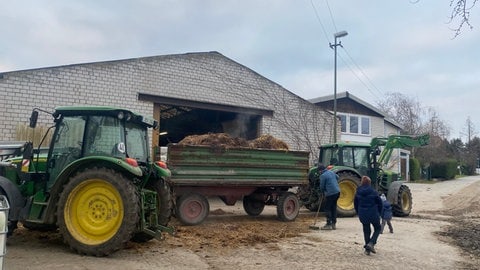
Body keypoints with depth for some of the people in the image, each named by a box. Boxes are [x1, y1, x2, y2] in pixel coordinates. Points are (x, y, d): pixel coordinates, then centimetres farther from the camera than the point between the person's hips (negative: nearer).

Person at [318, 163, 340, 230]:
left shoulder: (323, 176, -13)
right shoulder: (331, 172, 10)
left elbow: (322, 187, -7)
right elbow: (337, 177, 28)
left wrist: (323, 192, 12)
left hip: (330, 193, -8)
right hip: (337, 192, 8)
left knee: (327, 208, 3)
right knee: (334, 208, 15)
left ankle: (329, 224, 3)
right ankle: (334, 224, 19)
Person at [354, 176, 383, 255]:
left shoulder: (358, 192, -1)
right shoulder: (373, 192, -10)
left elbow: (355, 204, 7)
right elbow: (380, 203, -4)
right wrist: (378, 213, 11)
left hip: (362, 215, 3)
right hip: (373, 215, -3)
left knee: (366, 231, 16)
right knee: (377, 228, 17)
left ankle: (367, 249, 16)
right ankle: (371, 243, -2)